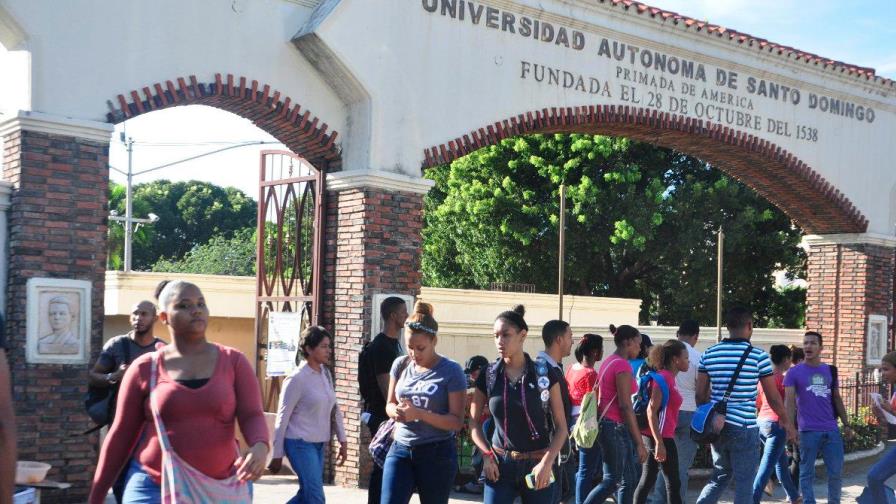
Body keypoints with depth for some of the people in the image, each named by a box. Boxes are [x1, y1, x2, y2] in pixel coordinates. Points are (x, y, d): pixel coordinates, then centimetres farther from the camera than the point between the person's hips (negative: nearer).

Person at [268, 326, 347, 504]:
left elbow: (334, 409, 14)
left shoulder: (326, 374, 7)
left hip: (318, 444, 7)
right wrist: (277, 455, -8)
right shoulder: (297, 379, -13)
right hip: (300, 443, -7)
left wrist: (342, 441, 10)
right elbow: (282, 418, -10)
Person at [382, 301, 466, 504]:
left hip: (437, 454, -3)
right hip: (401, 449, 3)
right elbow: (390, 404, 14)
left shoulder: (451, 371, -9)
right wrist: (396, 412, -12)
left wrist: (419, 414, -25)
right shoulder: (400, 365, 4)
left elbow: (457, 422, -11)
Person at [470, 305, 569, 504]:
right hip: (500, 466, 1)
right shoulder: (488, 376, 1)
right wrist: (487, 455, -5)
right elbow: (474, 423, 9)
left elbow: (561, 427, -1)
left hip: (537, 466, -1)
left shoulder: (546, 375, -4)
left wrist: (547, 462, -13)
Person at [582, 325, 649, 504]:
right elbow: (625, 406, -20)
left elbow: (595, 396, 16)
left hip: (606, 425, 10)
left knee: (629, 478, 14)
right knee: (611, 481, -3)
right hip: (616, 428, -10)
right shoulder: (622, 365, -15)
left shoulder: (608, 362, 13)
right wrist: (639, 442, -18)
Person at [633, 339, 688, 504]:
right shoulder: (664, 377, -14)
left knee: (647, 480, 9)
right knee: (673, 482, -1)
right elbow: (651, 411, -22)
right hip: (661, 437, -9)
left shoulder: (668, 378, 15)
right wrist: (659, 443, -25)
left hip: (659, 437, 9)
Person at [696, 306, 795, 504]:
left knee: (720, 476, 20)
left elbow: (701, 395, 6)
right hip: (744, 429, -5)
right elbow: (773, 398, -3)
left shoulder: (709, 354, 3)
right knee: (744, 483, 6)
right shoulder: (758, 356, -8)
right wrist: (787, 423, 11)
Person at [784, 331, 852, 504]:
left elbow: (837, 399, 18)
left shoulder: (830, 371, 11)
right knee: (807, 473, 4)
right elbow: (790, 402, -4)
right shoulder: (794, 372, -1)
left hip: (832, 430, 3)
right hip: (807, 431, -3)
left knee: (837, 472, 7)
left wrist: (846, 423, 11)